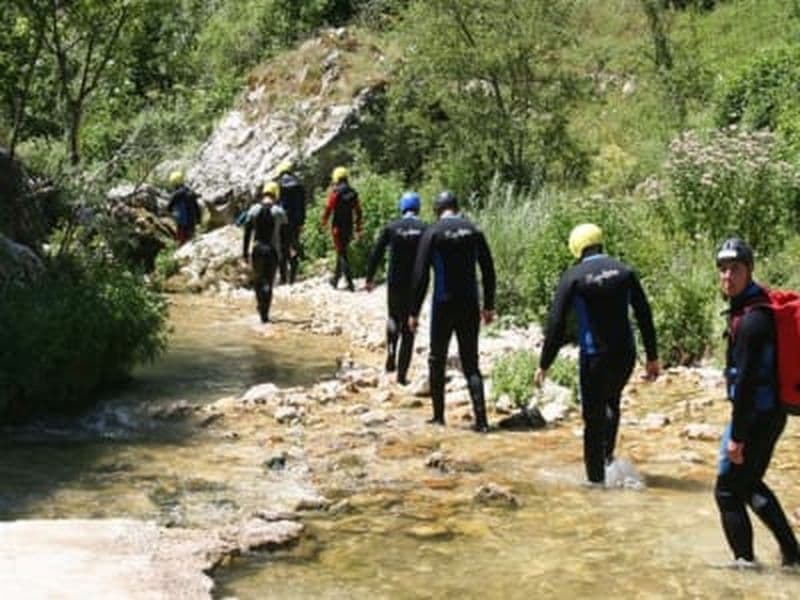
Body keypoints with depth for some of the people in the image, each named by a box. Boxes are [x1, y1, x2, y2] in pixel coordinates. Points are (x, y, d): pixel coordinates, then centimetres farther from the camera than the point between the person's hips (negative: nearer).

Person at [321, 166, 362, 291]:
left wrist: (324, 221, 4)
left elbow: (329, 208, -12)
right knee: (342, 252, 19)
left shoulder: (335, 191, -11)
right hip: (349, 226, 6)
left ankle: (350, 283, -11)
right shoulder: (353, 192, 7)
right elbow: (358, 211, 10)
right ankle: (336, 279, 29)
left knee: (342, 253, -4)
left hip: (338, 226, -6)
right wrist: (358, 228, 17)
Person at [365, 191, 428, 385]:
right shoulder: (425, 229, -4)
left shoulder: (391, 228, -2)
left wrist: (370, 279, 7)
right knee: (408, 327, 6)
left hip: (394, 282, 1)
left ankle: (391, 352, 1)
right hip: (416, 284, -1)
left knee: (394, 318, 25)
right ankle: (402, 374, 1)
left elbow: (376, 254, -2)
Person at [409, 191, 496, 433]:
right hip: (470, 305, 3)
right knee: (471, 363, 7)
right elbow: (488, 270, 6)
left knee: (437, 361, 13)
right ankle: (481, 419, -4)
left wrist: (414, 312, -4)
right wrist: (488, 306, 14)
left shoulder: (432, 233, -7)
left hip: (444, 305, -3)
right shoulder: (473, 230, 3)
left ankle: (438, 416, 17)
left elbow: (420, 275, -10)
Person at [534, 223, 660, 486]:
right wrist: (652, 357, 11)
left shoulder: (573, 276, -7)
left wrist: (544, 365, -3)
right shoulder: (624, 271, 2)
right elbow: (644, 316, 4)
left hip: (593, 357, -3)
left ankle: (596, 476, 12)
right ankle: (607, 454, 17)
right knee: (612, 402, 28)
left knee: (593, 417, 8)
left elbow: (556, 323, -9)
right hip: (625, 355, 3)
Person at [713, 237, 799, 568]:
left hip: (756, 416, -10)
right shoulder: (757, 307, 10)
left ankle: (745, 562, 10)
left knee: (728, 492, 1)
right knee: (750, 484, 23)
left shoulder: (751, 319, -21)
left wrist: (736, 436, -22)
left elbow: (746, 382, -24)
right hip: (770, 413, 10)